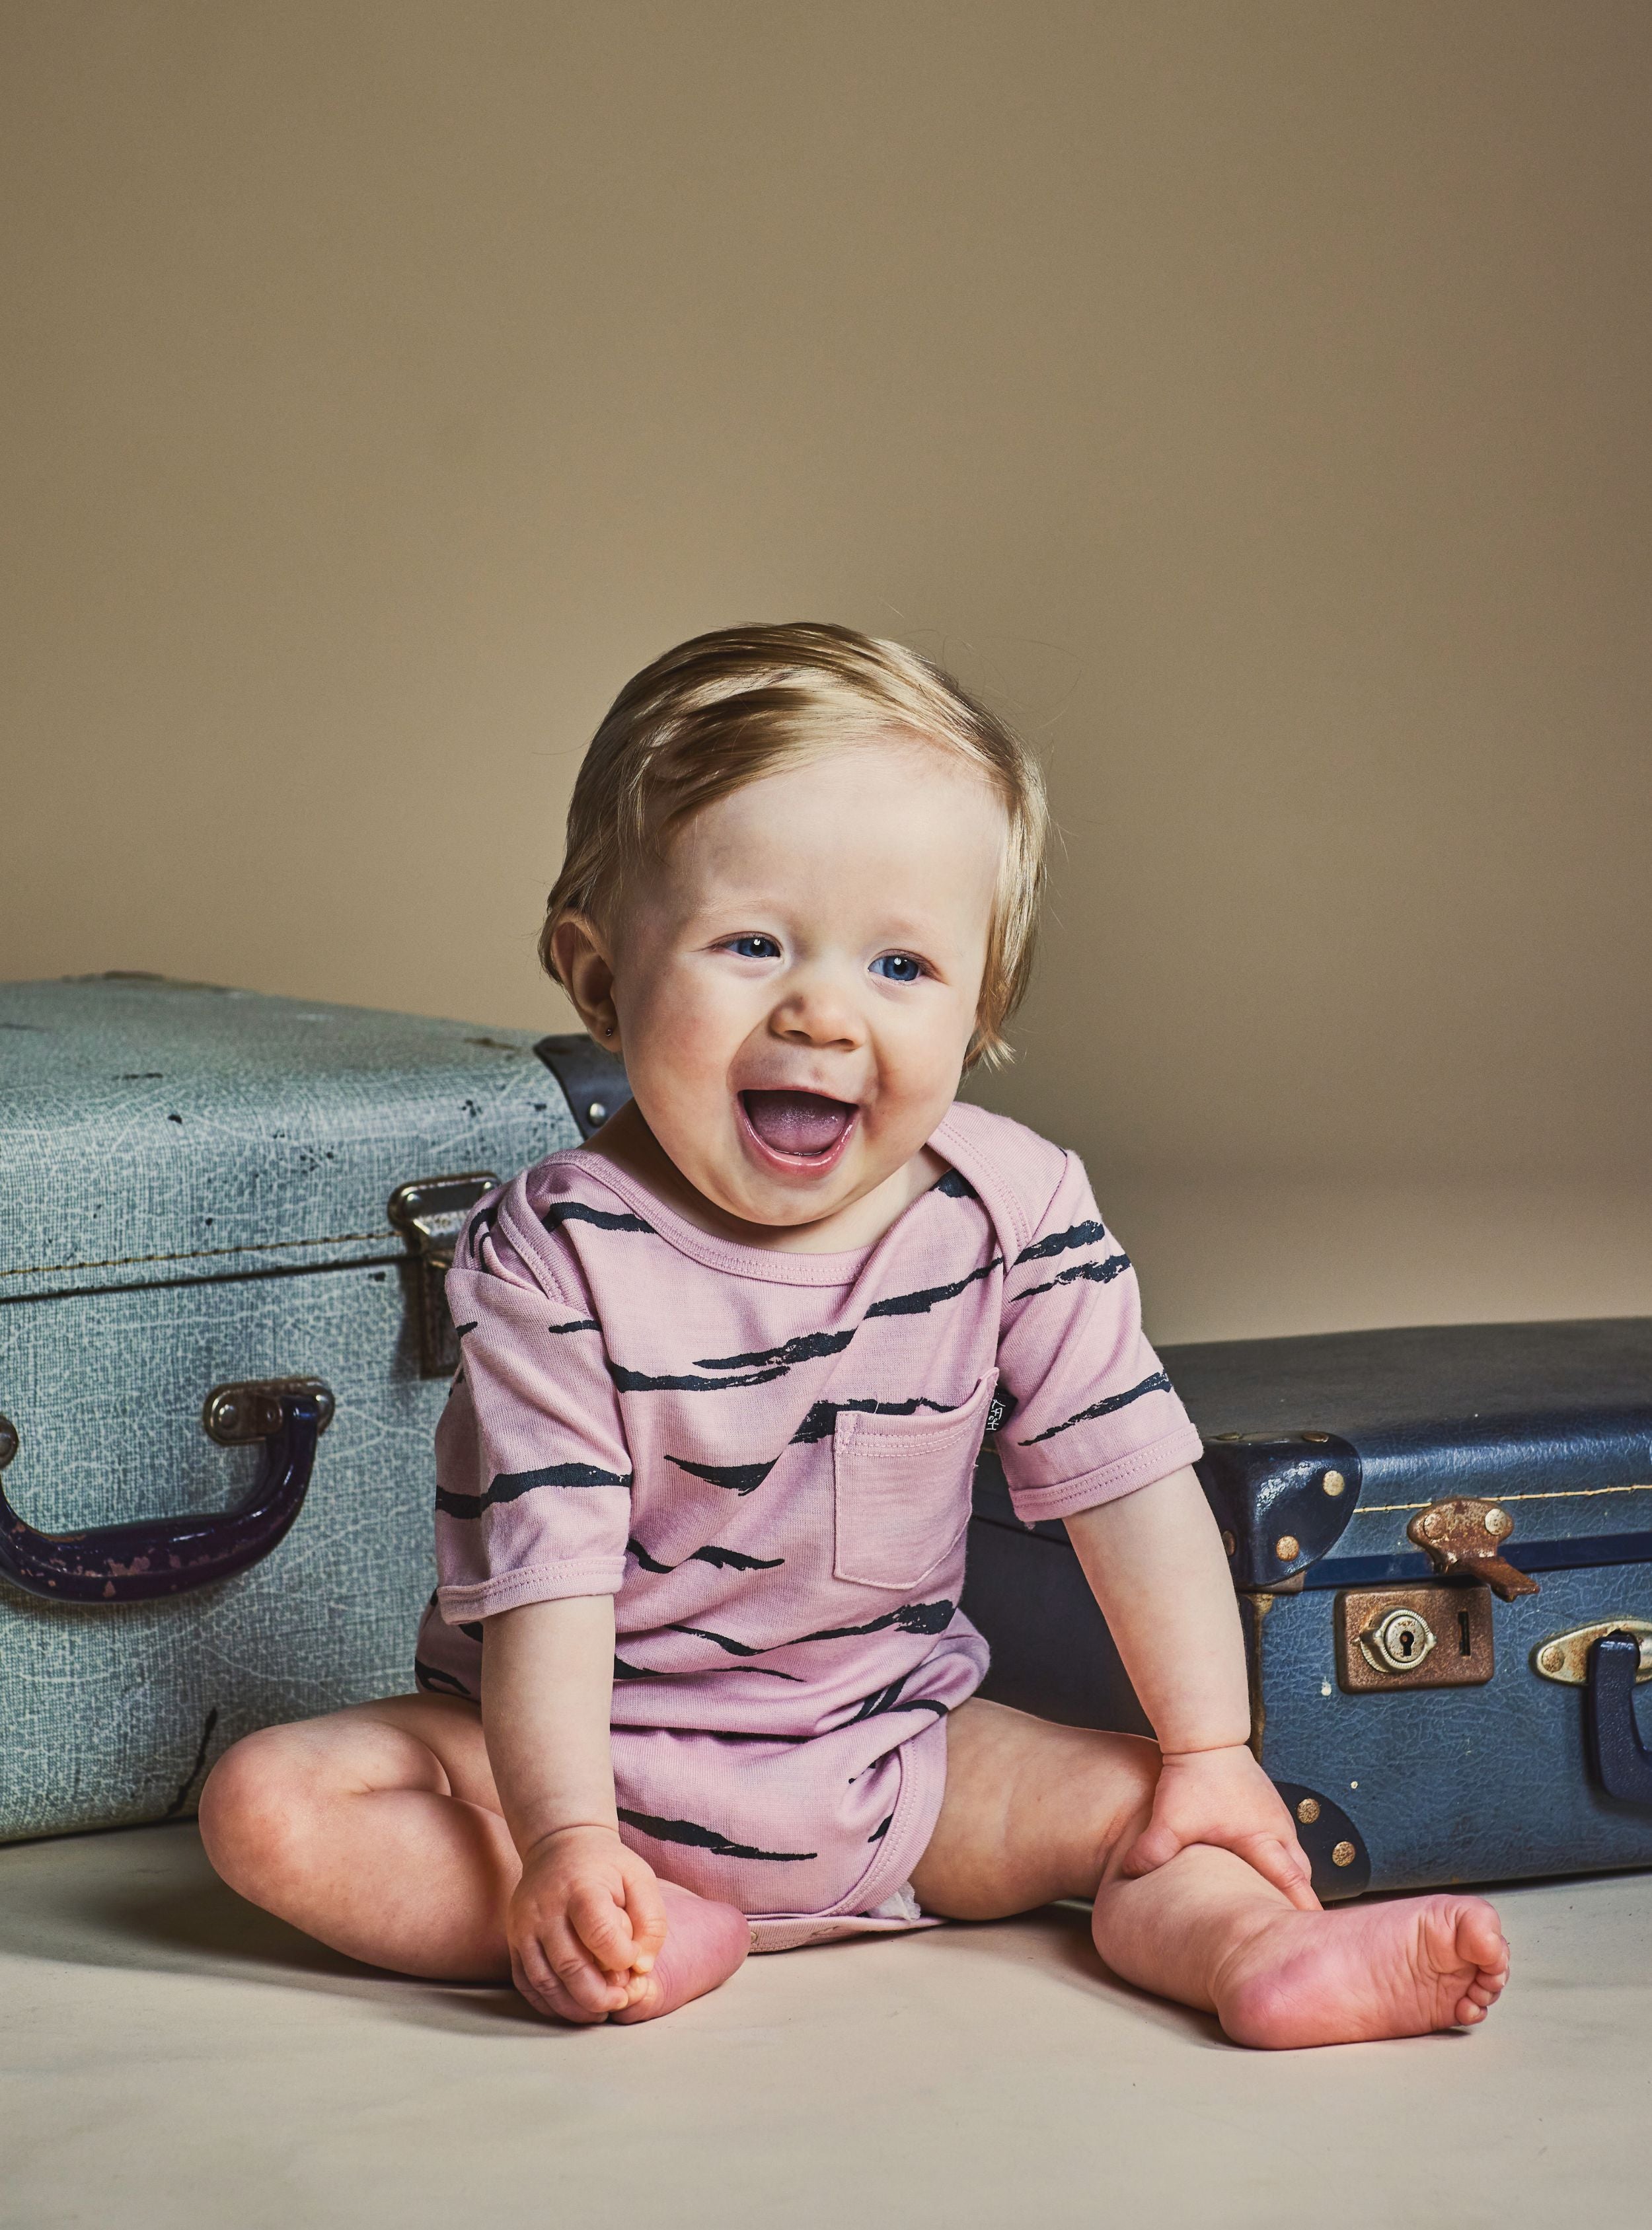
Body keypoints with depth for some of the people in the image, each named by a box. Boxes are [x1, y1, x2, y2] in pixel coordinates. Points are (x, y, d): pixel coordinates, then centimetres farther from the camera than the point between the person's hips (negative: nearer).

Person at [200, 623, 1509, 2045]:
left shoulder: (1017, 1215, -11)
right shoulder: (556, 1259, -21)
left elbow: (1131, 1484, -5)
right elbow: (543, 1568, -24)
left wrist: (1212, 1755, -8)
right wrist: (566, 1845, -33)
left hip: (888, 1758, 3)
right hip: (590, 1761, -2)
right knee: (273, 1808, -23)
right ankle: (640, 1928, -29)